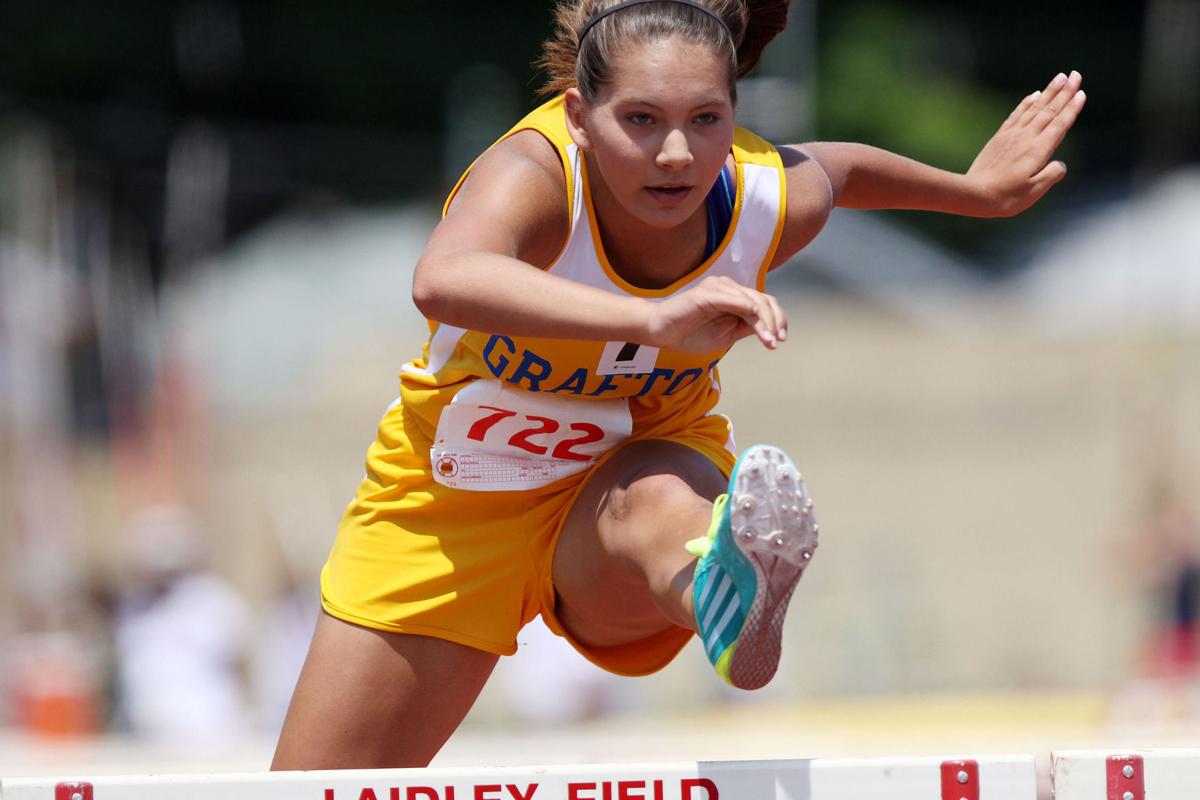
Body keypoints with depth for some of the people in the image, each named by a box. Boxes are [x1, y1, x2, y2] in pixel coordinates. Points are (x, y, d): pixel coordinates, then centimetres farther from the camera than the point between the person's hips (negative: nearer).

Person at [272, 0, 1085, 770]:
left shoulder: (773, 204, -19)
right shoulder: (534, 173, -33)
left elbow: (836, 166, 8)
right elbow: (444, 280, -57)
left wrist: (977, 189, 18)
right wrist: (652, 320, -69)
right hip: (454, 504, 0)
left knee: (653, 506, -39)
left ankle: (725, 588, -73)